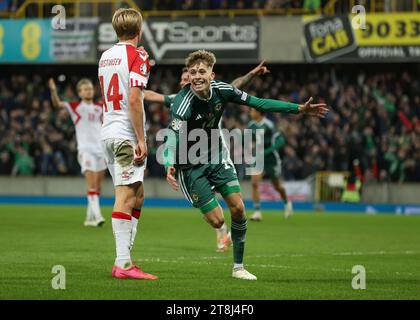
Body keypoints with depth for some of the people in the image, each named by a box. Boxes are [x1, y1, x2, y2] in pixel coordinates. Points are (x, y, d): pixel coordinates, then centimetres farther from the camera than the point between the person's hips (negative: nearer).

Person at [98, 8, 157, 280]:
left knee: (137, 195, 15)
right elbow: (134, 99, -18)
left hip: (108, 133, 8)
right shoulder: (137, 55, -9)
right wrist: (141, 139, -17)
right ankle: (123, 264, -12)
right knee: (126, 196, -9)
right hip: (126, 134, -8)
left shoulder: (106, 56, 15)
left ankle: (125, 256, 13)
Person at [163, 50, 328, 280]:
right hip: (190, 165, -5)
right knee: (217, 221, -8)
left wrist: (299, 109, -2)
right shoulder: (183, 103, -29)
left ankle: (238, 267, 11)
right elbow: (172, 137, -41)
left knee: (238, 208, -5)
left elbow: (258, 103, -1)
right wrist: (169, 166, -62)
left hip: (217, 156, 5)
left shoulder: (220, 90, -11)